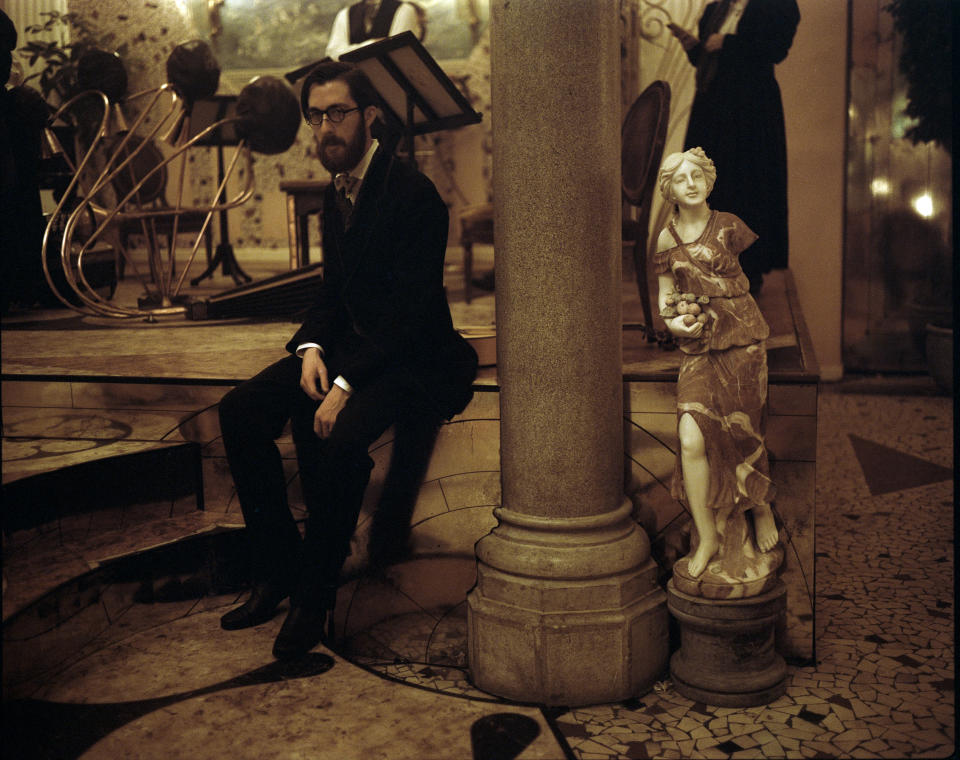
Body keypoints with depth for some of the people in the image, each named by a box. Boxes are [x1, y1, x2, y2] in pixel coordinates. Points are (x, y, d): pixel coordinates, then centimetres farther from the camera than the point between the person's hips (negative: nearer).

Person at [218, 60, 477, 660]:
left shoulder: (413, 193, -15)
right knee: (240, 411, -8)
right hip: (348, 347, 8)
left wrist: (346, 385, -27)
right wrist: (311, 348, -5)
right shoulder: (337, 194, 12)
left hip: (412, 360, -8)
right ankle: (277, 570, 2)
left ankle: (316, 595, -11)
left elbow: (412, 312, -21)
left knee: (338, 436, -33)